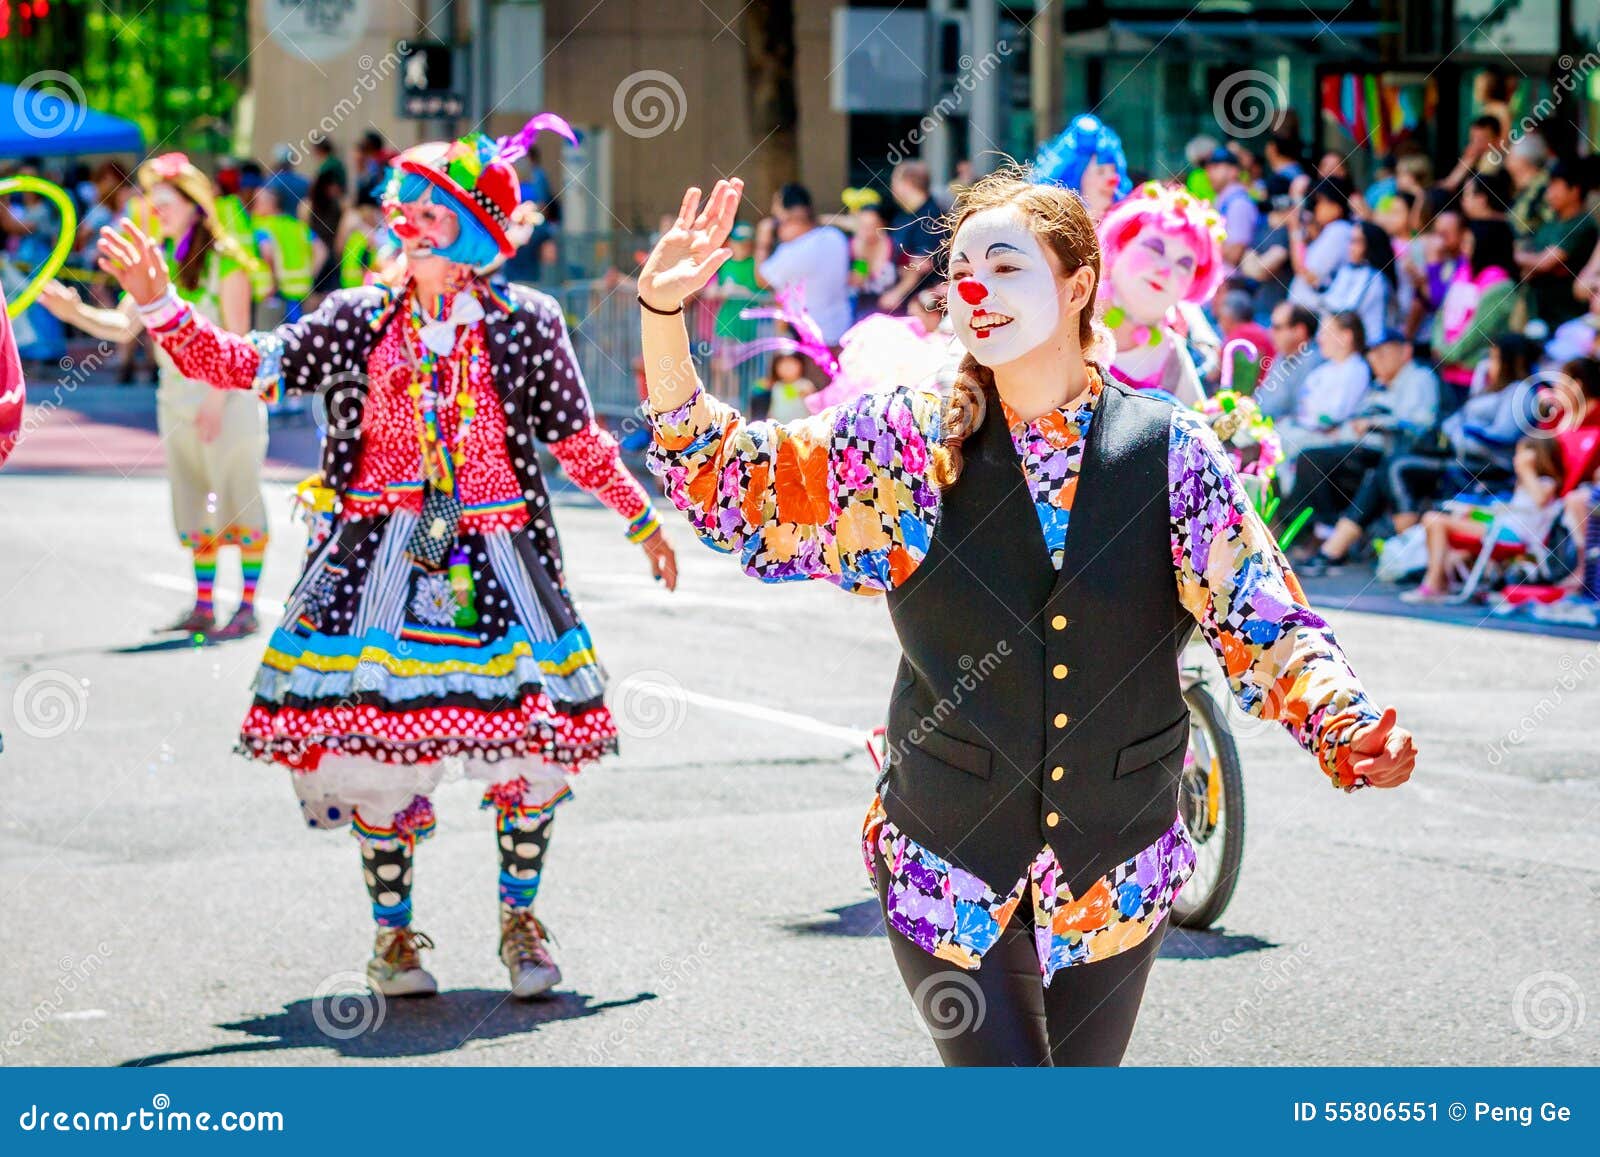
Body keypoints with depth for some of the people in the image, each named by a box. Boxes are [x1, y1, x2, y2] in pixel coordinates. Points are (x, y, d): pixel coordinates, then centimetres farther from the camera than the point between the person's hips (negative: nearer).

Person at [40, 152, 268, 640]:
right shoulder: (158, 258, 7)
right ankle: (203, 606, 17)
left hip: (225, 394, -7)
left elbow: (237, 339, -14)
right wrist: (76, 313, -12)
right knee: (192, 501, 10)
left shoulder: (224, 260, -11)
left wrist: (216, 400, -18)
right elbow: (124, 326, 5)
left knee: (238, 498, -1)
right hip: (175, 393, 7)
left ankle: (247, 606, 4)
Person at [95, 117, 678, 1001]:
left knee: (533, 746, -5)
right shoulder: (359, 320, 4)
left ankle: (520, 920, 17)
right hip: (380, 558, 1)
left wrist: (643, 522, 12)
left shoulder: (526, 323, 2)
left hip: (493, 557, -1)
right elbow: (242, 366, 2)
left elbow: (578, 443, 10)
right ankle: (393, 930, 17)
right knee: (376, 748, -1)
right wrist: (156, 300, -8)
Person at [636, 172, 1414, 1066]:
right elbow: (730, 488, -3)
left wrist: (1351, 730, -25)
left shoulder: (1174, 455, -6)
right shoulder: (910, 442, -5)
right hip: (952, 876, -1)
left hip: (1118, 888, 1)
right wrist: (663, 313, -14)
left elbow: (1267, 629, -7)